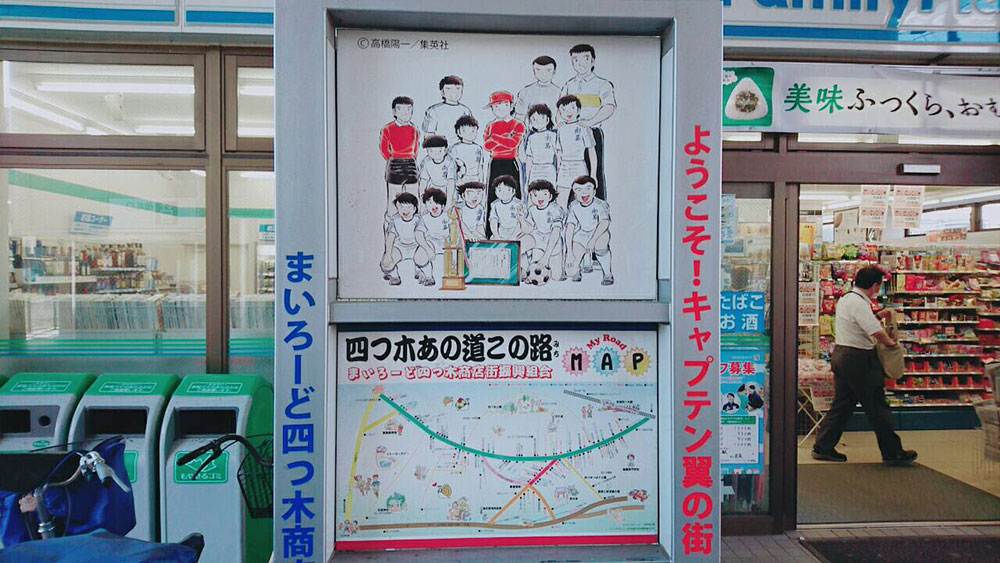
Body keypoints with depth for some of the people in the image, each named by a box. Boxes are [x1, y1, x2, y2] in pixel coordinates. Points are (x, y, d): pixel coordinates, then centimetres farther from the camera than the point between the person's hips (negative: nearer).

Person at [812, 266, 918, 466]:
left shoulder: (847, 298, 13)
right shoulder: (859, 303, -19)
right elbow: (877, 332, -26)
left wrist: (878, 315, 25)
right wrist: (891, 343, -8)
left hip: (842, 354, 10)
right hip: (858, 359, -10)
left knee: (842, 404, 13)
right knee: (877, 407, 2)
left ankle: (823, 448, 14)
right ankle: (892, 452, 13)